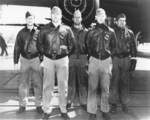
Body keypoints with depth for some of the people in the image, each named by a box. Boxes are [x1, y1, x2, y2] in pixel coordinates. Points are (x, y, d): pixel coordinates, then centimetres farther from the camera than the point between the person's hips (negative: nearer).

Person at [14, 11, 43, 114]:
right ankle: (23, 105, 17)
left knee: (38, 83, 3)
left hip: (36, 59, -1)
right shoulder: (21, 32, 6)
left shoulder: (38, 32, 2)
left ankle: (39, 105, 15)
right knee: (23, 83, 5)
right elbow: (17, 48, 6)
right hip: (24, 59, 1)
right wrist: (16, 62, 1)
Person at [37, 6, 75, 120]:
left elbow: (72, 44, 7)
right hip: (48, 59, 1)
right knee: (48, 85, 4)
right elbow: (40, 43, 10)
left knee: (63, 85, 6)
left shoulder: (67, 29, 3)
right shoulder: (45, 29, 4)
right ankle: (47, 110, 16)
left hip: (62, 59, 0)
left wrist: (66, 53, 3)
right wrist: (45, 53, 5)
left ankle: (63, 110, 19)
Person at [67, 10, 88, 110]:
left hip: (82, 58, 1)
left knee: (83, 81, 4)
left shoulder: (86, 31, 9)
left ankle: (83, 102, 14)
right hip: (71, 58, 0)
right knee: (70, 80, 3)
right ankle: (69, 101, 15)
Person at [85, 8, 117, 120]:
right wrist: (92, 55, 5)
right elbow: (87, 46, 9)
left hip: (106, 61, 1)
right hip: (94, 60, 0)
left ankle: (105, 111, 20)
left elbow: (114, 46, 13)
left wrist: (109, 55, 6)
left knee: (105, 88, 6)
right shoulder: (91, 31, 4)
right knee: (92, 87, 0)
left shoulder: (111, 31, 6)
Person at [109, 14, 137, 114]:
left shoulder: (130, 33, 7)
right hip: (115, 59, -2)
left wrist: (133, 61, -1)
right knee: (114, 82, 2)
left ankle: (124, 104, 20)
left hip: (126, 59, 2)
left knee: (125, 82, 8)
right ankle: (114, 104, 14)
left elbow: (133, 47, 6)